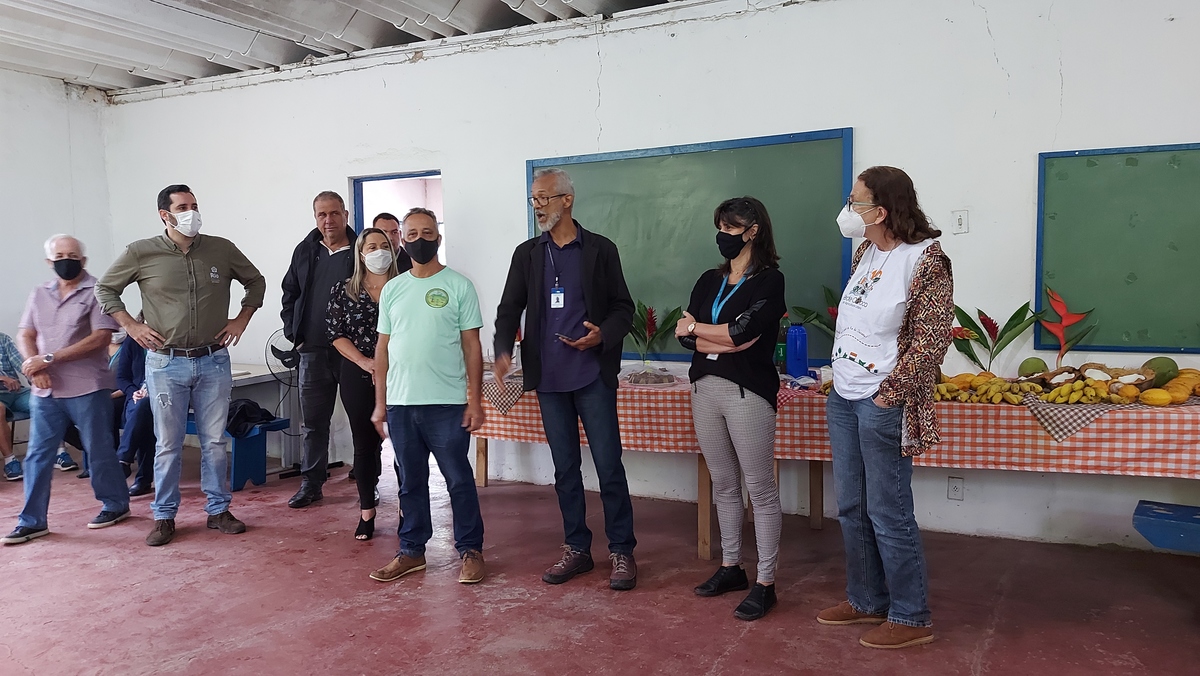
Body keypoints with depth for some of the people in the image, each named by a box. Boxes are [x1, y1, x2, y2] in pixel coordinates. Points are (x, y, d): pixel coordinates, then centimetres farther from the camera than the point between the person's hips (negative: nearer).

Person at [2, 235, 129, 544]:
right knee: (37, 455, 6)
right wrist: (34, 366, -11)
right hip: (45, 391, 5)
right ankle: (32, 521, 13)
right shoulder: (39, 294, 13)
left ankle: (115, 504, 22)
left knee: (100, 451, 5)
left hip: (87, 389, -5)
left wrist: (49, 359, -16)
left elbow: (101, 337, -14)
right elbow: (25, 336, 10)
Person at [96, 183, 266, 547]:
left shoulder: (222, 249, 1)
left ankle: (218, 510, 21)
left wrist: (241, 320, 6)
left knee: (214, 441, 8)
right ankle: (164, 516, 18)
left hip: (213, 362, 2)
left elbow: (256, 281, 16)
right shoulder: (141, 252, -3)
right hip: (166, 363, -1)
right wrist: (131, 326, 0)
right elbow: (105, 289, 9)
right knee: (168, 444, 5)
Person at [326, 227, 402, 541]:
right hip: (359, 378, 1)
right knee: (365, 444, 7)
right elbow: (335, 333, 2)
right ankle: (367, 512, 19)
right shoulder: (343, 290, 7)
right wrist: (365, 362, -10)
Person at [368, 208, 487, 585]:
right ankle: (412, 551, 25)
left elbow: (472, 346, -1)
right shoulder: (392, 290, 10)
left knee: (459, 480, 2)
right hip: (400, 403, 4)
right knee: (411, 481, 13)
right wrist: (380, 403, 9)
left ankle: (470, 550, 16)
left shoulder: (459, 286, 0)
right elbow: (383, 348, 12)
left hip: (447, 403, -4)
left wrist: (475, 400, -6)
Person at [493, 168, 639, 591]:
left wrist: (603, 335, -18)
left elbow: (623, 307, 2)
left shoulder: (600, 250, 0)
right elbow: (509, 309, 7)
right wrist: (503, 352, -10)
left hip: (594, 375, -3)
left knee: (609, 465, -1)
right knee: (565, 467, 11)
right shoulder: (526, 254, 8)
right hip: (549, 378, 3)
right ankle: (576, 548, 23)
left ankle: (622, 551, 12)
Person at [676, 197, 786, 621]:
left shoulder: (769, 280, -4)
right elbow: (684, 336, 3)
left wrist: (696, 328, -1)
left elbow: (741, 333, -15)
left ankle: (765, 583, 8)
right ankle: (730, 567, 28)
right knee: (723, 485, 15)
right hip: (706, 388, 7)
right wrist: (725, 339, -11)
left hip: (748, 392, -6)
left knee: (760, 489, 0)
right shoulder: (709, 281, 14)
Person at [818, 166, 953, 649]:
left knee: (888, 512, 0)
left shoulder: (925, 262, -14)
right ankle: (866, 601, 31)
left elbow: (931, 341, -16)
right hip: (843, 397, 8)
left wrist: (889, 393, -16)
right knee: (851, 507, 15)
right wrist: (840, 377, 15)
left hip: (882, 404, -8)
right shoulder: (866, 253, 9)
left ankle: (911, 618, 16)